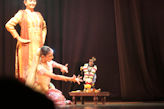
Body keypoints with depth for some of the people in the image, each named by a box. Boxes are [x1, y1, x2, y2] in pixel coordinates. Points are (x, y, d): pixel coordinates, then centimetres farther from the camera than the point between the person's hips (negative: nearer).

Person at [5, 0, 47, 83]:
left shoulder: (38, 15, 15)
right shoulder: (22, 13, 0)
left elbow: (44, 27, 30)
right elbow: (9, 25, -10)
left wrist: (43, 39, 15)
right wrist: (19, 38, -12)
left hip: (38, 46, 5)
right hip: (26, 46, -5)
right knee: (27, 68, -5)